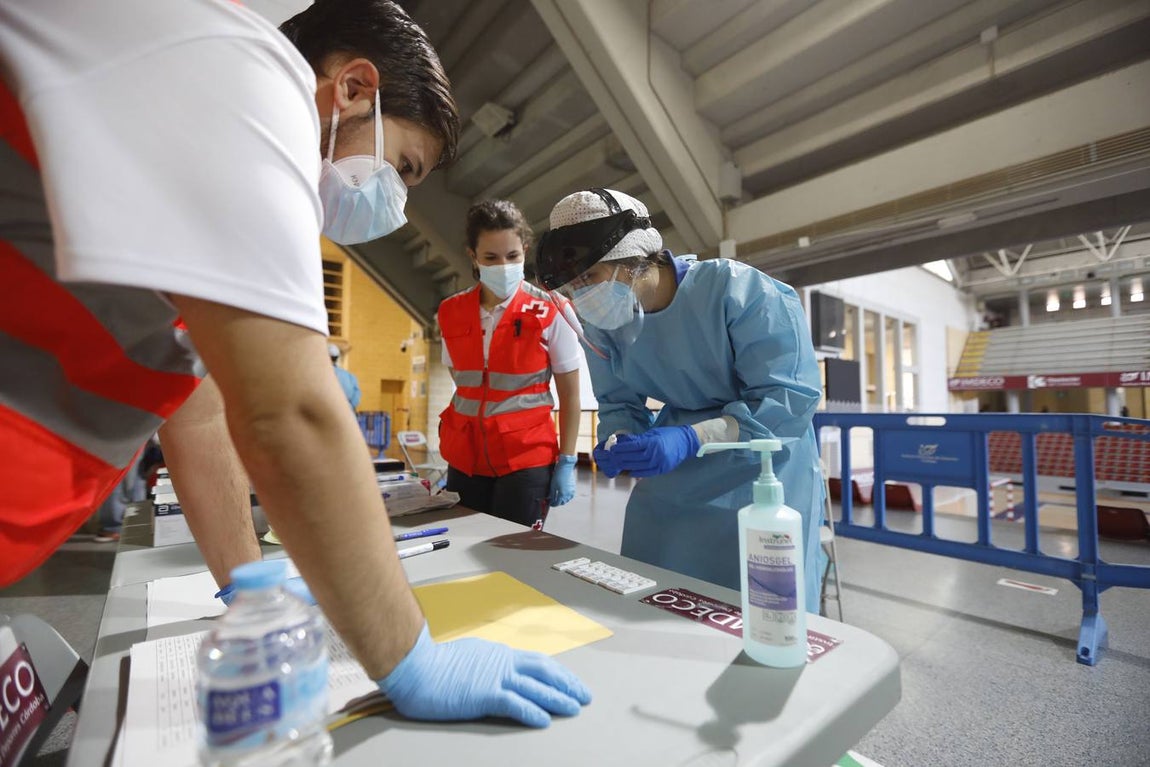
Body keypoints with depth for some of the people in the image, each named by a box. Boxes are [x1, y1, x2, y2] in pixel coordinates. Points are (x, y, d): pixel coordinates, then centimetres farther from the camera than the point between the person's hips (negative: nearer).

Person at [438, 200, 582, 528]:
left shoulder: (549, 313, -9)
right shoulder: (450, 313, 3)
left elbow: (570, 395, -4)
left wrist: (566, 463, -5)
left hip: (527, 457, -3)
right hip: (464, 457, 4)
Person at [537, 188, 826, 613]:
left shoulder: (739, 290, -24)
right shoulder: (603, 323, -6)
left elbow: (791, 399, -24)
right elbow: (619, 403, 4)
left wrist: (689, 440, -35)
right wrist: (619, 443, -19)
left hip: (763, 474, -4)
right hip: (671, 478, 5)